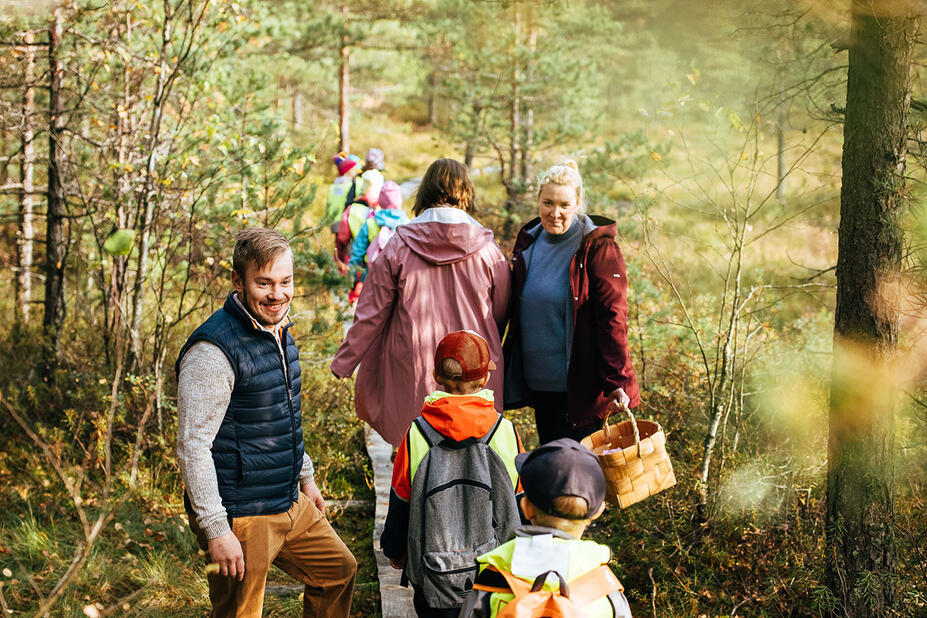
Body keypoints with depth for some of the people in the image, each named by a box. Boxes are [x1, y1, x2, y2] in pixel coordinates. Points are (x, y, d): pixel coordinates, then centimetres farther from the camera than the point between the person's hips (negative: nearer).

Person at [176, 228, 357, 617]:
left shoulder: (279, 331, 8)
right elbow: (193, 447, -23)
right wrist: (215, 530, -24)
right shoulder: (213, 351, -22)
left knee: (338, 571, 21)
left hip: (290, 503, 9)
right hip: (240, 517, -9)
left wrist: (305, 477, 26)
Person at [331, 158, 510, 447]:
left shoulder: (398, 246, -4)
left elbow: (371, 314, 1)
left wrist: (343, 363, 12)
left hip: (413, 370, 0)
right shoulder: (487, 250, -4)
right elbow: (500, 313, 8)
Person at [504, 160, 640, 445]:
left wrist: (618, 381, -20)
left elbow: (612, 319, -14)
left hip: (578, 387, -7)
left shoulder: (597, 248, -11)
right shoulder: (528, 242, 8)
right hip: (536, 384, 7)